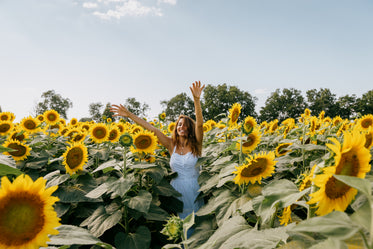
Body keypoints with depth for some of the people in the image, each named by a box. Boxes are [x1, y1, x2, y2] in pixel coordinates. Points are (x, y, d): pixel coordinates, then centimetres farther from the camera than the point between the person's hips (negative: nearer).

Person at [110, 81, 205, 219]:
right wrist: (129, 114, -5)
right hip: (176, 189, 2)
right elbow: (151, 128, -4)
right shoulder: (172, 144, 0)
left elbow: (199, 124, -22)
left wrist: (196, 100, -34)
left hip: (192, 190, -2)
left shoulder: (195, 145, -6)